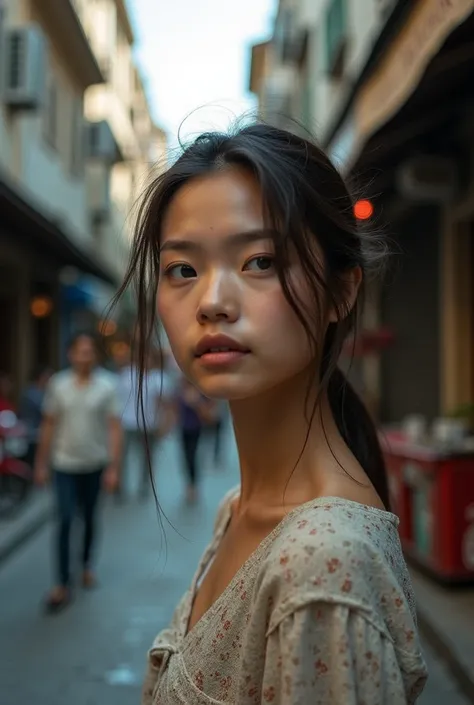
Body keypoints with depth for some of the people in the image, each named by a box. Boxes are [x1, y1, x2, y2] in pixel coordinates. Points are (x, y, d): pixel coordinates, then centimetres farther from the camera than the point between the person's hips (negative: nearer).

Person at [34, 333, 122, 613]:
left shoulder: (107, 385, -8)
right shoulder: (58, 384, -4)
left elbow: (114, 428, -9)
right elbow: (49, 426, 2)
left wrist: (114, 467, -14)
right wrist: (41, 463, 3)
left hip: (95, 464, 0)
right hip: (64, 465, 0)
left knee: (90, 519, 14)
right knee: (65, 521, -7)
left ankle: (87, 566, 37)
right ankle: (63, 585, -2)